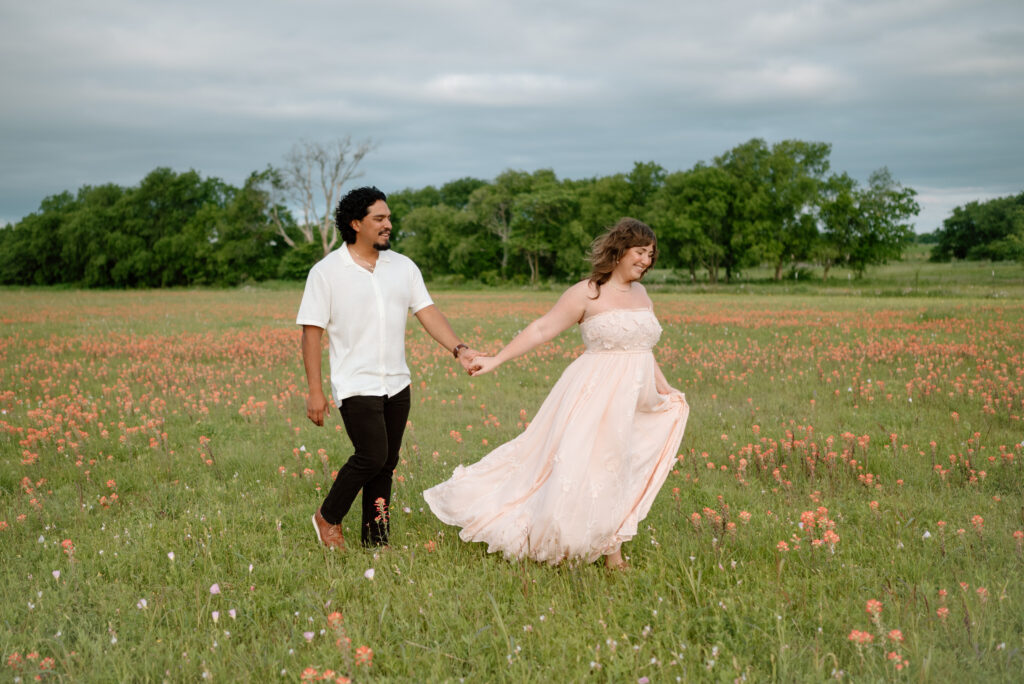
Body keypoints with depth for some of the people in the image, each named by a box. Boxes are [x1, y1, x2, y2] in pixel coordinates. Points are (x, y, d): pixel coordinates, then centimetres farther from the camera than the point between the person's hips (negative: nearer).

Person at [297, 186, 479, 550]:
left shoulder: (403, 266, 9)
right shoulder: (326, 272, -5)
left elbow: (427, 312, 5)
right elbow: (311, 331, -6)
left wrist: (458, 348, -11)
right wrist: (315, 391, -10)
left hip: (396, 384, 5)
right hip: (357, 385, -5)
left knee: (386, 464, 7)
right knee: (372, 456, -14)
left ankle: (375, 539, 18)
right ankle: (328, 517, 9)